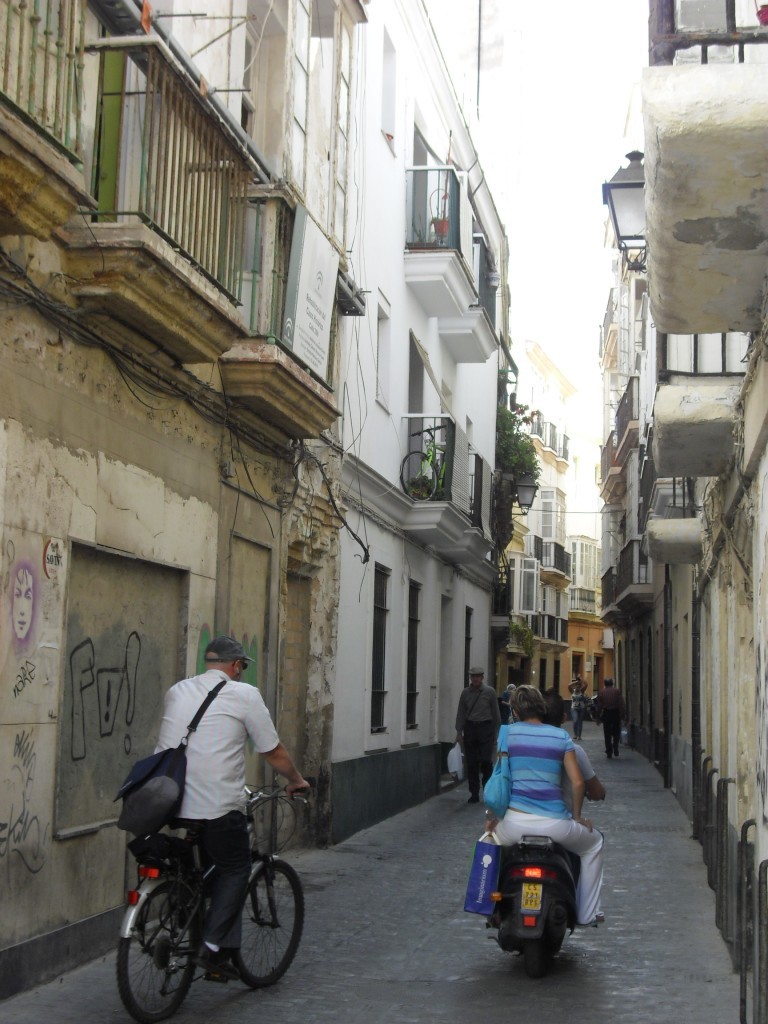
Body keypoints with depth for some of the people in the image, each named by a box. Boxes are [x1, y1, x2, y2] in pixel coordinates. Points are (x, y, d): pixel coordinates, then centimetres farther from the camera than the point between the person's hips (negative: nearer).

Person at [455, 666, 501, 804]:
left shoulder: (489, 692, -1)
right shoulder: (466, 692, 5)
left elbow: (495, 712, 2)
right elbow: (461, 713, 6)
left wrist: (496, 730, 1)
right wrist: (459, 732, 2)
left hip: (485, 727, -2)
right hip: (470, 728, 2)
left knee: (486, 761, -6)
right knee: (471, 763, 4)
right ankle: (474, 794, 13)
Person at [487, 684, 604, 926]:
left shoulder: (507, 732, 6)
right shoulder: (561, 736, 7)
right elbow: (578, 783, 3)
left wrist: (492, 816, 18)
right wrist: (577, 817, 17)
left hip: (515, 822, 0)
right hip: (554, 823, 0)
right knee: (593, 843, 30)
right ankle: (587, 913, 28)